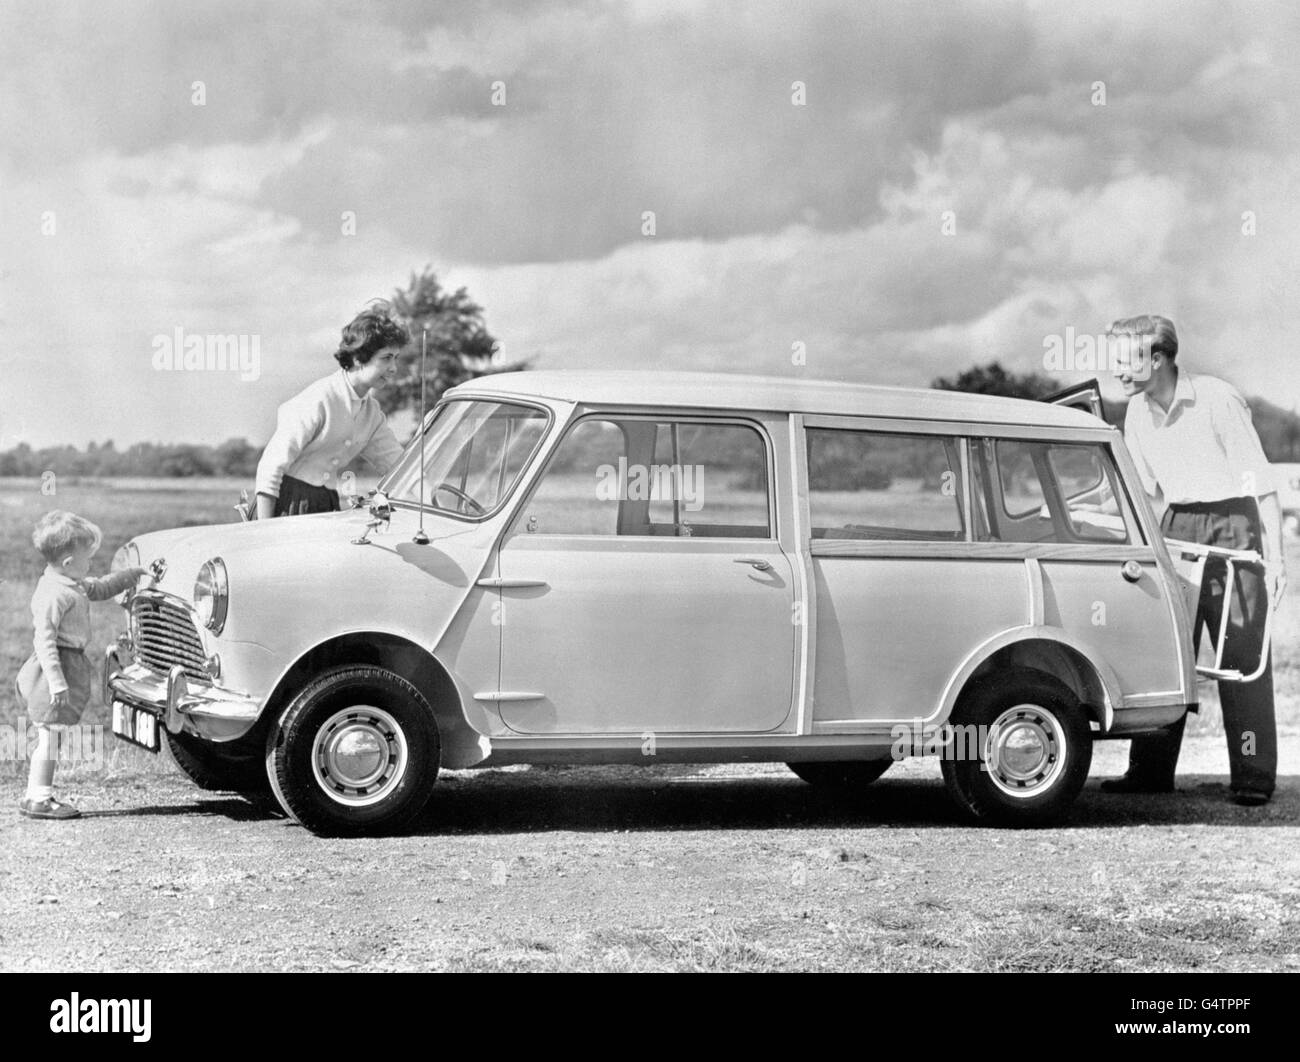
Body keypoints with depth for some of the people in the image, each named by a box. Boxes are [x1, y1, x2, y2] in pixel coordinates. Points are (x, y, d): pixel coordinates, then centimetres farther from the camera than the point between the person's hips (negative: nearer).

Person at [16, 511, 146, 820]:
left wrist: (135, 573, 28)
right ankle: (38, 799, -2)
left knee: (48, 736, 14)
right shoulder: (53, 594, -20)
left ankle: (37, 796, 19)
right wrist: (56, 681, -29)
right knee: (50, 735, -6)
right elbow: (44, 639, -24)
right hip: (57, 667, -10)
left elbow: (100, 589, 30)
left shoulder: (71, 584, 11)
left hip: (70, 664, 10)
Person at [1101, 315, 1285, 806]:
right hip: (1176, 526, 6)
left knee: (1241, 655, -5)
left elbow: (1260, 482, -14)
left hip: (1231, 524, -6)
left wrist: (1275, 557, -17)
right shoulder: (1137, 411, 5)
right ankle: (1151, 770, 9)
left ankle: (1253, 778, -1)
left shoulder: (1218, 399, -15)